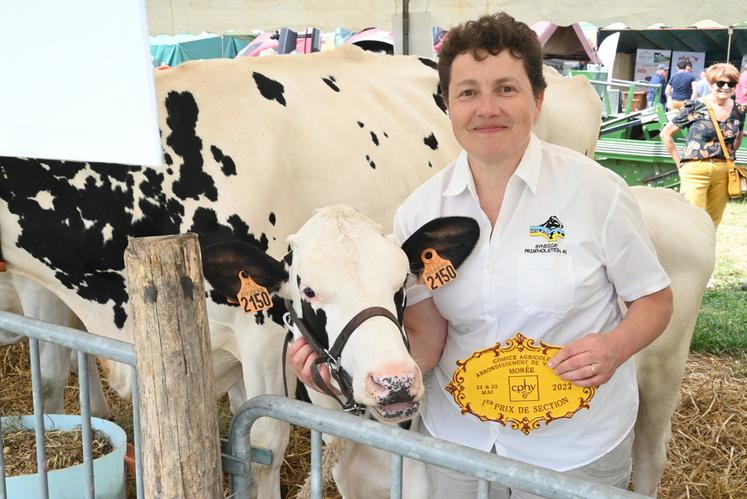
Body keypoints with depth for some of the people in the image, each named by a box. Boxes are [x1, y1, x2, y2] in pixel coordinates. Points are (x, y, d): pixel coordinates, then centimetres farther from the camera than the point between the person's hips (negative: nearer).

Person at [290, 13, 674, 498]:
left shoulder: (597, 191, -13)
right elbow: (426, 339, -5)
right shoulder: (421, 210, -6)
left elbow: (656, 299, -2)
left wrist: (616, 346, -22)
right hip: (456, 438, 2)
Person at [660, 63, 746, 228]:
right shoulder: (695, 107, -5)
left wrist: (729, 155, 13)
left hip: (724, 171, 5)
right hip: (696, 169, -5)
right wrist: (680, 163, -2)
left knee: (712, 223, 11)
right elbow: (665, 134, 0)